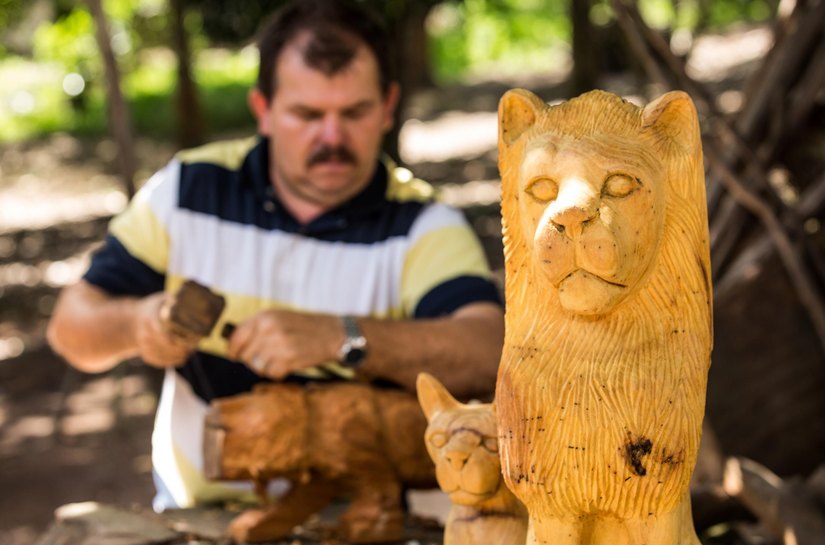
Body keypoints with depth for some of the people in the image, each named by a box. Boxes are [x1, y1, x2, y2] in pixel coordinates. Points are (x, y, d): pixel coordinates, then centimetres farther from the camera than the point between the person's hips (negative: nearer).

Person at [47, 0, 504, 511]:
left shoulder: (424, 228, -3)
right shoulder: (185, 191, 5)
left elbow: (492, 352, -20)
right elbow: (72, 328, 9)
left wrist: (339, 337, -33)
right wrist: (136, 324, -14)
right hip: (199, 502, 2)